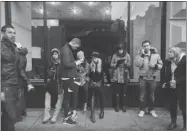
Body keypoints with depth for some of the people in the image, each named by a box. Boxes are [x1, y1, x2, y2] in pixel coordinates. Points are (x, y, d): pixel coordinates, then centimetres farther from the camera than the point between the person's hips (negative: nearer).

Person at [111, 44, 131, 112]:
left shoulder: (127, 55, 2)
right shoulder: (115, 56, 1)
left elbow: (129, 65, 1)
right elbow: (111, 65, 2)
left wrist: (125, 63, -19)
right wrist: (116, 63, -16)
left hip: (125, 76, 0)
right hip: (116, 76, 0)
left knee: (124, 92, 5)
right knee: (117, 92, 4)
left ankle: (124, 105, 19)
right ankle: (117, 105, 17)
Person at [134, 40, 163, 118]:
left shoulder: (156, 55, 2)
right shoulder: (140, 55, -2)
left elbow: (161, 65, 5)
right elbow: (137, 64, -18)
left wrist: (155, 65, -15)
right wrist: (141, 55, -21)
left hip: (152, 78, 1)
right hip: (143, 78, -1)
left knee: (152, 95, 13)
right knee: (142, 95, 6)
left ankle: (151, 109, 30)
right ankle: (142, 110, 22)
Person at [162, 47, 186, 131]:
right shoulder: (168, 62, 5)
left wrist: (177, 81, -23)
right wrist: (165, 82, 3)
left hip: (181, 87, -5)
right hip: (171, 87, 6)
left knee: (183, 106, 1)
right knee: (172, 105, 12)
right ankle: (173, 122, 30)